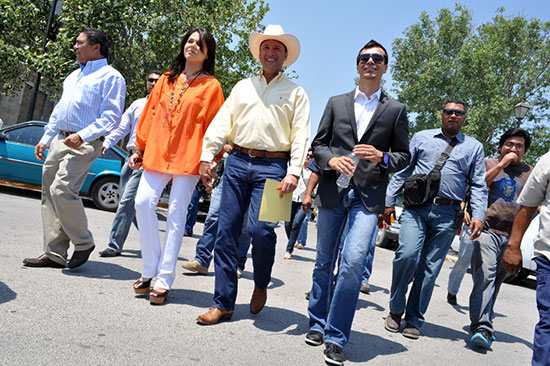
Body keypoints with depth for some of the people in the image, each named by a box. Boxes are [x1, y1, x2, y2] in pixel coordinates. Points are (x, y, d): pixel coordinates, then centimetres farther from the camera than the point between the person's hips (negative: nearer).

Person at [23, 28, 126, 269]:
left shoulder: (111, 77, -3)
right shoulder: (74, 75, 23)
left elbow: (112, 116, -13)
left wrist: (83, 135, -24)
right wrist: (46, 139, 22)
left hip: (84, 143, -9)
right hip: (59, 141, 9)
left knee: (61, 190, -21)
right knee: (49, 194, 4)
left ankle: (83, 242, -2)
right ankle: (54, 254, 10)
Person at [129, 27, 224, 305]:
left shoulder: (211, 86, 5)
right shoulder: (167, 80, 17)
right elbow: (150, 114, 18)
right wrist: (140, 148, 15)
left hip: (188, 157, -4)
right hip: (157, 153, 4)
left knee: (176, 215, -3)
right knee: (143, 202, -9)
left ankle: (163, 280, 4)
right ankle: (150, 269, 6)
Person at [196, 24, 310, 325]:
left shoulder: (296, 93, 10)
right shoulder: (243, 86, 20)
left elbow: (301, 136, 0)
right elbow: (221, 123, 13)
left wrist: (293, 173, -13)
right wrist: (207, 156, 1)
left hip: (271, 166, -3)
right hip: (237, 162, 3)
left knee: (260, 228, -17)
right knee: (226, 230, 0)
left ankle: (261, 284, 14)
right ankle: (223, 303, 8)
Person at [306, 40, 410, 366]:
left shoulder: (396, 110, 11)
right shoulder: (336, 103, 14)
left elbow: (404, 156, 11)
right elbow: (318, 143, 12)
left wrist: (382, 158, -10)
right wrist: (331, 159, -9)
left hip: (369, 196, -2)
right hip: (333, 191, 2)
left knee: (353, 262, -15)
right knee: (325, 262, 9)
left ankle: (336, 338, -2)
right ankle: (318, 324, 27)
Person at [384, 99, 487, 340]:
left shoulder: (474, 147, 14)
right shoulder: (421, 138, 14)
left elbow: (478, 186, 10)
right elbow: (403, 170, 13)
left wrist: (478, 216, -3)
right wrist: (389, 201, 7)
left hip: (447, 214, 1)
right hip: (415, 207, 0)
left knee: (430, 269, 2)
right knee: (407, 255, -18)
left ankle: (413, 321, 14)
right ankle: (395, 310, 4)